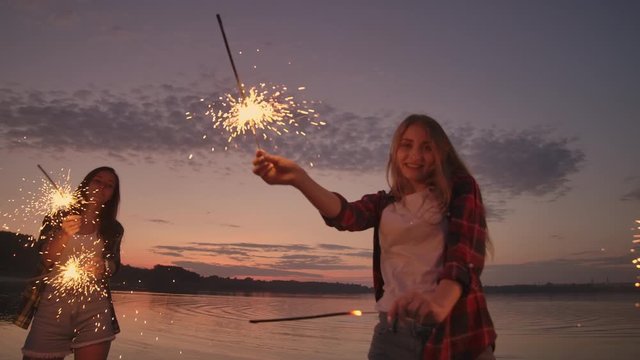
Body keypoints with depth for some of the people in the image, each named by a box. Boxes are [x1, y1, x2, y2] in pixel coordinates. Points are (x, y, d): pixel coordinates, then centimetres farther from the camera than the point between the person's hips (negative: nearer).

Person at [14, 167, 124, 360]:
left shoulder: (113, 228, 11)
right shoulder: (57, 218, 9)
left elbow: (114, 262, 11)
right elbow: (46, 260, 0)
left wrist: (103, 267, -12)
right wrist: (64, 234, -18)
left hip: (93, 304, 1)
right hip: (53, 302, 0)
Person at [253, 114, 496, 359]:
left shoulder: (461, 190, 1)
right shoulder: (384, 203, 11)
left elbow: (467, 247, -17)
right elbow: (346, 214, -10)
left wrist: (440, 301, -38)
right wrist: (298, 179, -29)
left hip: (457, 330, -2)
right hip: (394, 329, 3)